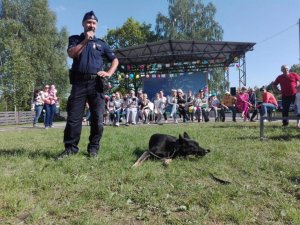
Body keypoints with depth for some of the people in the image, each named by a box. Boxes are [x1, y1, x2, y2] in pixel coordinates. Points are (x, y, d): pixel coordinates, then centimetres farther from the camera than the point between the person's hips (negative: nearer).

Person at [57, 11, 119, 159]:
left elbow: (115, 60, 18)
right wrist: (85, 41, -9)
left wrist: (109, 73, 1)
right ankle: (70, 148, 8)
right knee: (73, 117, -2)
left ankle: (93, 148, 11)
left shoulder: (101, 43, 17)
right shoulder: (75, 39, 15)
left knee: (97, 119, 0)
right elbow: (71, 54, -5)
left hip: (96, 84, 1)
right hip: (79, 83, -1)